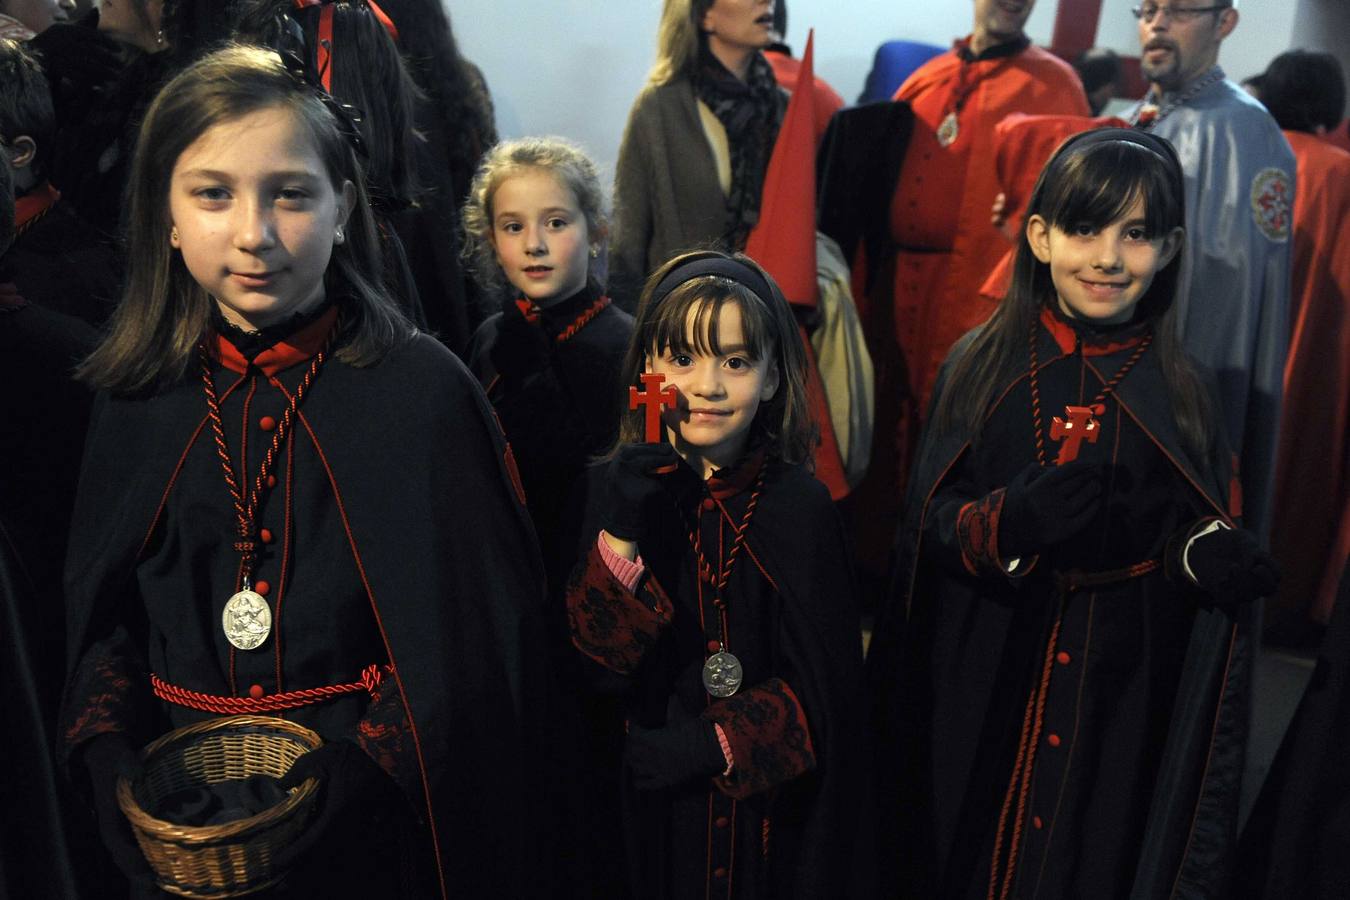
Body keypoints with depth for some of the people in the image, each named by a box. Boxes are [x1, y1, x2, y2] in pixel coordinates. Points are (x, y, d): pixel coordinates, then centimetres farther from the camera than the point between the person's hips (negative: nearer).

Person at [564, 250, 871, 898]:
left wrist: (711, 745, -19)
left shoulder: (799, 504, -13)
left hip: (769, 799, -1)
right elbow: (604, 666, -14)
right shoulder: (618, 488, -9)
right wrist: (619, 537, -27)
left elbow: (820, 691, -9)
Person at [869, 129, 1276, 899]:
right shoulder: (979, 367, -3)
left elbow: (1194, 532, 2)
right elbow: (928, 524, -7)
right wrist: (1011, 520, -26)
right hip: (980, 689, 0)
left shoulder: (1183, 392, 0)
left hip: (1121, 695, 1)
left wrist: (1211, 555, -21)